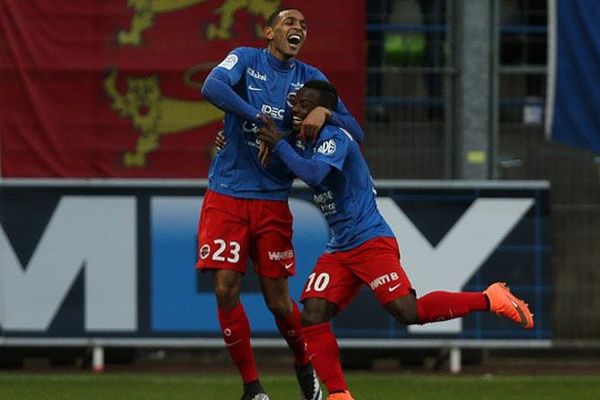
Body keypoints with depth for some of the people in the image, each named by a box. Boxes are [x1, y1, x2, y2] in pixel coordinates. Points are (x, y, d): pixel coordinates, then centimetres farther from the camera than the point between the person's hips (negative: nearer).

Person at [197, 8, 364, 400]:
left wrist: (324, 112, -19)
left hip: (273, 201, 1)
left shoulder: (310, 78, 8)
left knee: (278, 300, 1)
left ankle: (305, 367, 28)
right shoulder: (246, 59, 1)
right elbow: (212, 87, -21)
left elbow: (355, 132, 1)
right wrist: (261, 120, -26)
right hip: (227, 196, -1)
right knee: (226, 290, -8)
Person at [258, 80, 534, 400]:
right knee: (312, 316, -7)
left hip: (370, 241, -9)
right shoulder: (307, 144, 16)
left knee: (407, 311, -20)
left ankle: (490, 299, -6)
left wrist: (279, 145, -22)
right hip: (339, 250, 9)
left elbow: (313, 173, -31)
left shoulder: (334, 138, -13)